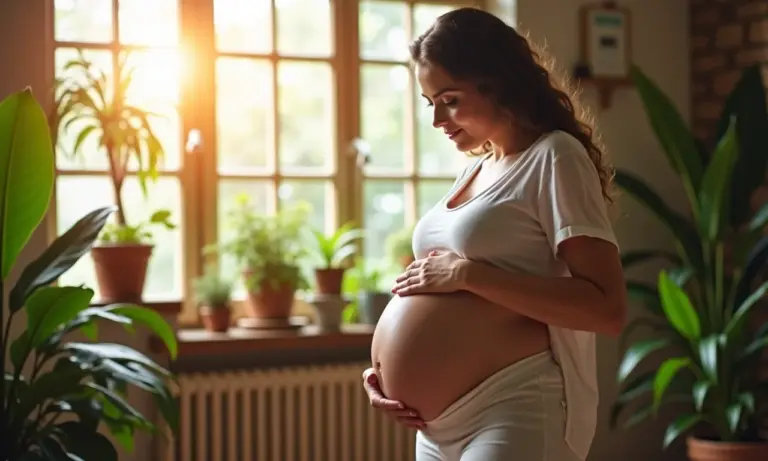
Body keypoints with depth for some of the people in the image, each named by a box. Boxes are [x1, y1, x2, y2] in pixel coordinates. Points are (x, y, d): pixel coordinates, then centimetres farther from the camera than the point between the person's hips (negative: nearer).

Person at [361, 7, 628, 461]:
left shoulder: (554, 157, -8)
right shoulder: (475, 168, 16)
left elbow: (607, 309, -19)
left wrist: (468, 273, -18)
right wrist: (383, 369, 6)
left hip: (517, 415, -8)